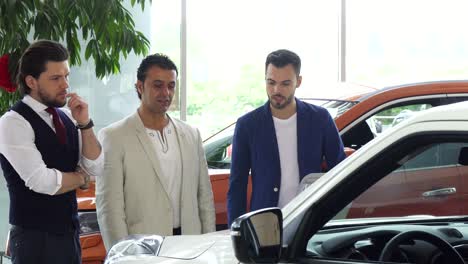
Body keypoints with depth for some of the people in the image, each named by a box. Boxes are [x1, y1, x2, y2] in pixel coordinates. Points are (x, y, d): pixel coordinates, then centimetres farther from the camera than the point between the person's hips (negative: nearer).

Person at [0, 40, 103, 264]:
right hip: (35, 238, -7)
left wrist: (84, 123, -7)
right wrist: (80, 177, -2)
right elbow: (42, 182, -20)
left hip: (69, 233, 7)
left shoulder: (67, 117, 9)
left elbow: (95, 168, 6)